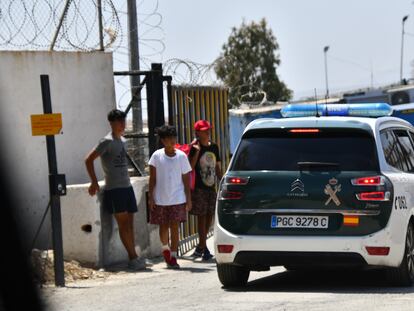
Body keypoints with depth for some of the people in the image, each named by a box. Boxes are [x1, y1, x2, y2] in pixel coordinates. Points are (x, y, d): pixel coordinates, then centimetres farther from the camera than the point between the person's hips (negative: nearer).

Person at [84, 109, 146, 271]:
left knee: (129, 225, 5)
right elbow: (88, 160, -12)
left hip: (126, 187, 8)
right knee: (123, 224, -8)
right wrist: (94, 182, -12)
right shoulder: (107, 141, -10)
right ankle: (134, 258, -10)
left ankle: (133, 259, 4)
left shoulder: (122, 141, 15)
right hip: (114, 189, -8)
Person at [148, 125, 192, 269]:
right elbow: (152, 179, 1)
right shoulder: (157, 156, -2)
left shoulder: (181, 156, -1)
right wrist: (150, 196, -4)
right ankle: (165, 248, 38)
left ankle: (173, 257, -3)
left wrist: (188, 199, 1)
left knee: (174, 227, -7)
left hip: (177, 199, -1)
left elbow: (186, 179, 3)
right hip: (160, 199, 1)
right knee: (163, 226, 11)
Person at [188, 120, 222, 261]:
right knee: (201, 216, -6)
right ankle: (203, 247, -5)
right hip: (199, 188, -6)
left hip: (211, 187, 6)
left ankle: (200, 247, 21)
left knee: (209, 216, 8)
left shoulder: (214, 147, 11)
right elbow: (190, 166, -17)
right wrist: (197, 151, -23)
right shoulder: (195, 147, -7)